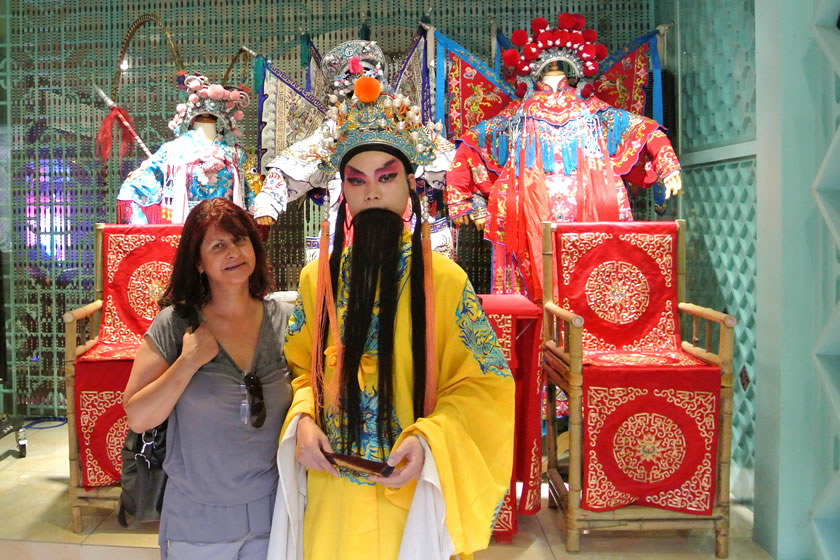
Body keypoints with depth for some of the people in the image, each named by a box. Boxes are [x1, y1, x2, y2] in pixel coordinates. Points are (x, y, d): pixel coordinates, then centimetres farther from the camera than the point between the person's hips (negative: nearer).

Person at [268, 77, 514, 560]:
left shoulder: (443, 278, -10)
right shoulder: (317, 278, 1)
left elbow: (484, 382, -7)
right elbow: (301, 369, 10)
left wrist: (429, 438, -21)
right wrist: (303, 421, -9)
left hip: (412, 489, -3)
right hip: (332, 492, 3)